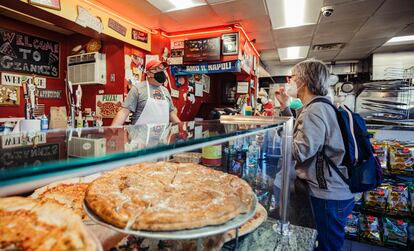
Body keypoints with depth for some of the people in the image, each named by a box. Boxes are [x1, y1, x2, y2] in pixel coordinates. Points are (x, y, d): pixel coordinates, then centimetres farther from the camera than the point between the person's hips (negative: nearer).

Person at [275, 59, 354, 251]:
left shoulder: (315, 109, -21)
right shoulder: (317, 106, 11)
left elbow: (299, 151, -25)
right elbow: (298, 134, 16)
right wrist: (285, 107, 11)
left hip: (328, 197, -10)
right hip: (328, 192, 10)